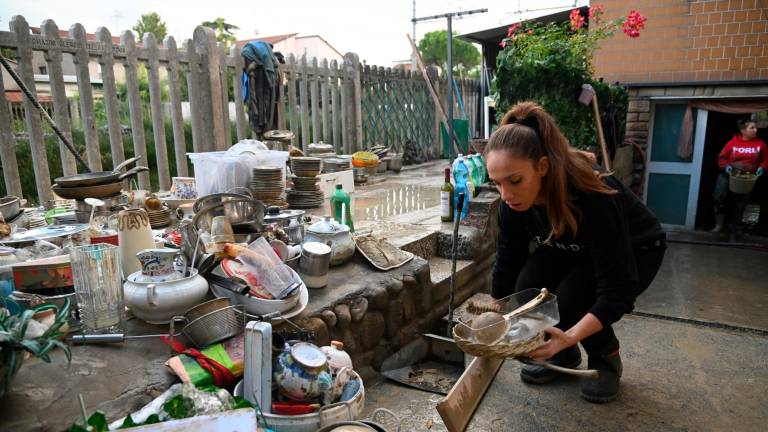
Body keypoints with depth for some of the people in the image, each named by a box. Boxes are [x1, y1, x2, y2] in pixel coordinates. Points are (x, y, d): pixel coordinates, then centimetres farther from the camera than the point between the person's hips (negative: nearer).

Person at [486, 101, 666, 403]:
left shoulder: (594, 199, -41)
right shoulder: (512, 203, -24)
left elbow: (617, 293, -37)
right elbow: (507, 267, -12)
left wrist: (570, 337, -49)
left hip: (636, 250, -4)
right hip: (572, 249, 5)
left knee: (568, 301, -29)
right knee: (527, 290, -22)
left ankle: (606, 359, 3)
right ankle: (563, 355, 7)